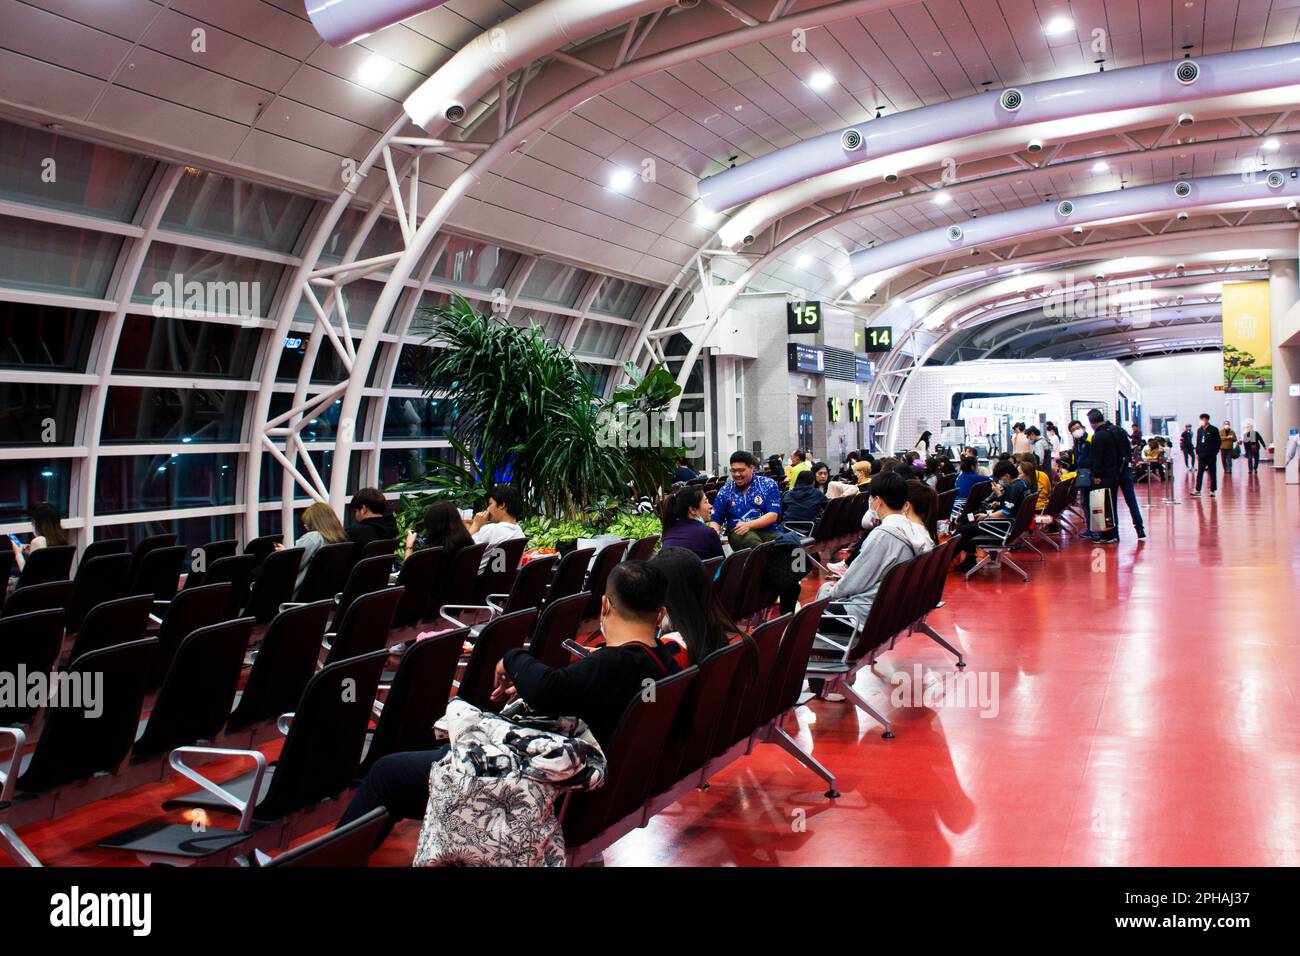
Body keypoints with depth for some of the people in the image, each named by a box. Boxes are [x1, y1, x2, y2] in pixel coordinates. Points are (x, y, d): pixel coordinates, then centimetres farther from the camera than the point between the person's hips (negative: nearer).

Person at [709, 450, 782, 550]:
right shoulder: (725, 491, 13)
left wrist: (749, 525, -17)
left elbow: (773, 515, -2)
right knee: (751, 540, -38)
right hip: (738, 533, 0)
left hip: (767, 530, 0)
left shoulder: (768, 485, 7)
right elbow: (715, 519, 14)